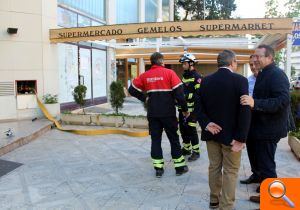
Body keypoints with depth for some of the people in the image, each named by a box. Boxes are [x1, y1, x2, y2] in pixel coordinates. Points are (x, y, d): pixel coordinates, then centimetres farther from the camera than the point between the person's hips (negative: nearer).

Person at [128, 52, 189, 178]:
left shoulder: (145, 75, 4)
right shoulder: (169, 73, -7)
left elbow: (132, 89, 7)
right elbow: (179, 93, -10)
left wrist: (144, 98, 10)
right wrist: (185, 110, -1)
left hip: (152, 114, 3)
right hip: (168, 113, -2)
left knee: (155, 140, 10)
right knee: (174, 139, 10)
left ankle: (158, 168, 13)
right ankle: (180, 167, 18)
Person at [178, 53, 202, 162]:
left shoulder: (196, 77, -11)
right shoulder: (184, 76, 17)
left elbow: (198, 94, -20)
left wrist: (186, 96, -25)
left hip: (191, 108, -8)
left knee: (191, 130, -5)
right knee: (183, 128, 14)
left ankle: (196, 152, 8)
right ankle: (186, 148, 29)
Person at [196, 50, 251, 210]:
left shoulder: (205, 81, 2)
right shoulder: (240, 80, -12)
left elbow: (199, 107, 1)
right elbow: (245, 111, -18)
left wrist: (206, 124, -8)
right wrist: (241, 138, -16)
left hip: (212, 132, 5)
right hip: (231, 134, -4)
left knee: (214, 167, 17)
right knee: (230, 171, 7)